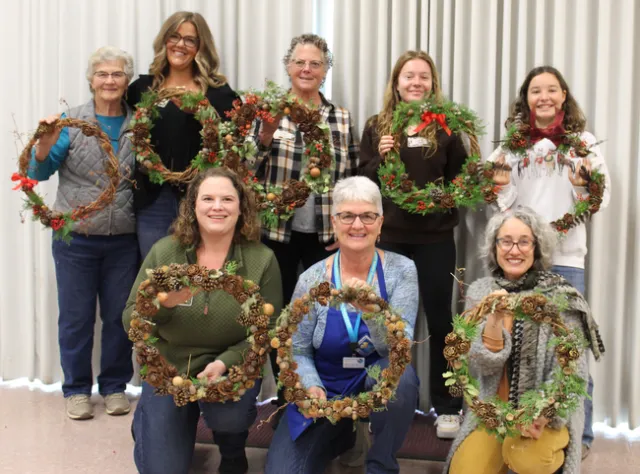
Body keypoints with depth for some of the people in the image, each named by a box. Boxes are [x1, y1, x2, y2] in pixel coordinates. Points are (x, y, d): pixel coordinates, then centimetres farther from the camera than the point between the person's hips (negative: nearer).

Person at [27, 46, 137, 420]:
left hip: (123, 240, 2)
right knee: (76, 316, 7)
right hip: (75, 238, -1)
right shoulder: (72, 122, -2)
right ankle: (77, 389, 21)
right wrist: (46, 141, -22)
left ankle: (115, 386, 25)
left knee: (119, 315, 10)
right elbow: (39, 172, -5)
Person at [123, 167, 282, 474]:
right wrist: (161, 304, -27)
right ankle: (148, 424, 31)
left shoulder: (262, 260, -9)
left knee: (228, 414, -33)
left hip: (232, 369, -1)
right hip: (167, 370, 1)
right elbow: (130, 322, -4)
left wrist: (225, 362, -27)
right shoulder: (163, 252, -7)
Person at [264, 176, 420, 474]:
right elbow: (297, 351, -2)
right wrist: (312, 388, -23)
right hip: (325, 393, 1)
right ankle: (339, 435, 15)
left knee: (400, 375, -36)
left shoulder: (400, 270, -11)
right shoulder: (312, 279, -9)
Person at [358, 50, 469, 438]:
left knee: (439, 318, 5)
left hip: (436, 236, -1)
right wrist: (380, 158, -13)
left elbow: (461, 176, 3)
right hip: (390, 235, 1)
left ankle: (447, 407, 17)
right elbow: (362, 180, 4)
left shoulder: (445, 126, 3)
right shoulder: (378, 126, 6)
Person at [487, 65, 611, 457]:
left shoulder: (583, 141, 4)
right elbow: (501, 201, 7)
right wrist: (501, 186, -14)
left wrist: (584, 186, -19)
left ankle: (579, 432, 14)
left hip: (566, 257, -1)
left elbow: (602, 198, 1)